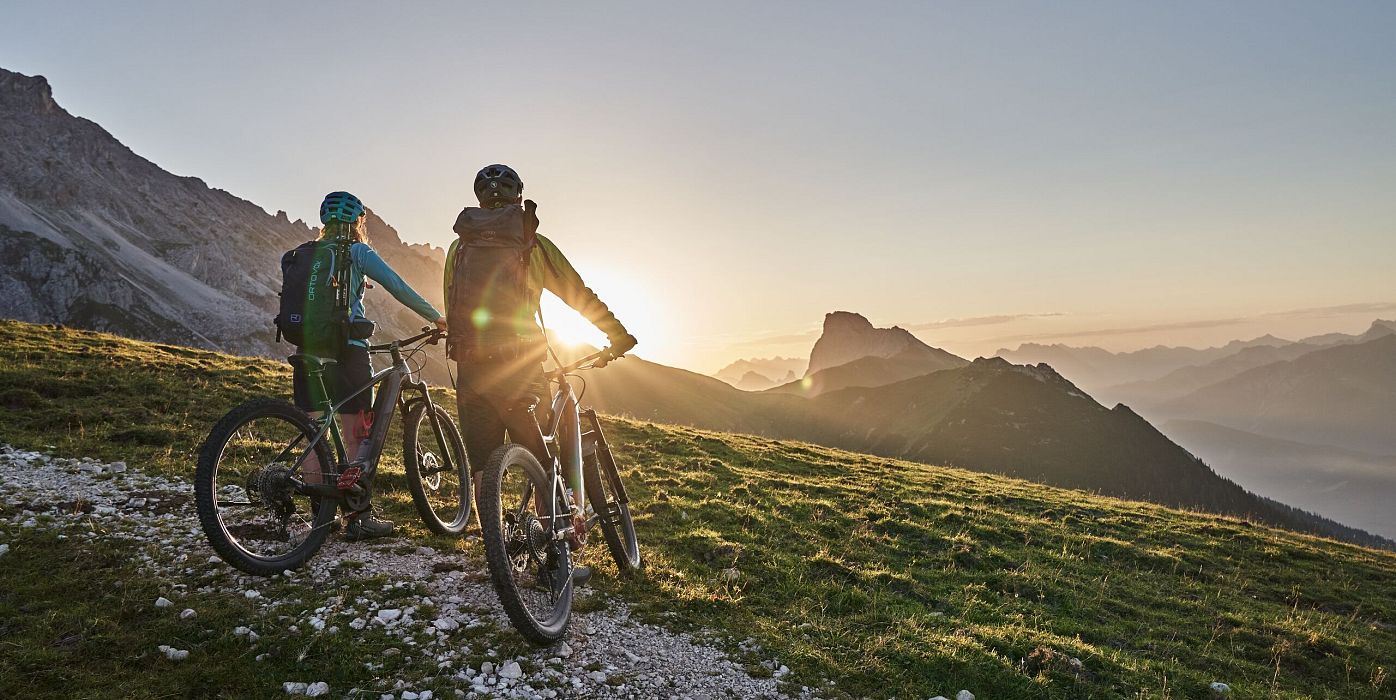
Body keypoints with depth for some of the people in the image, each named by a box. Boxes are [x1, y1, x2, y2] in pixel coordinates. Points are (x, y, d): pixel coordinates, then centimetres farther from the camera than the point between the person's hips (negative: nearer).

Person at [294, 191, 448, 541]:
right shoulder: (359, 253, 0)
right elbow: (399, 288, -5)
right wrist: (437, 318, 4)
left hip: (308, 350, 5)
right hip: (347, 350, -5)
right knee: (356, 437, 1)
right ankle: (359, 518, 6)